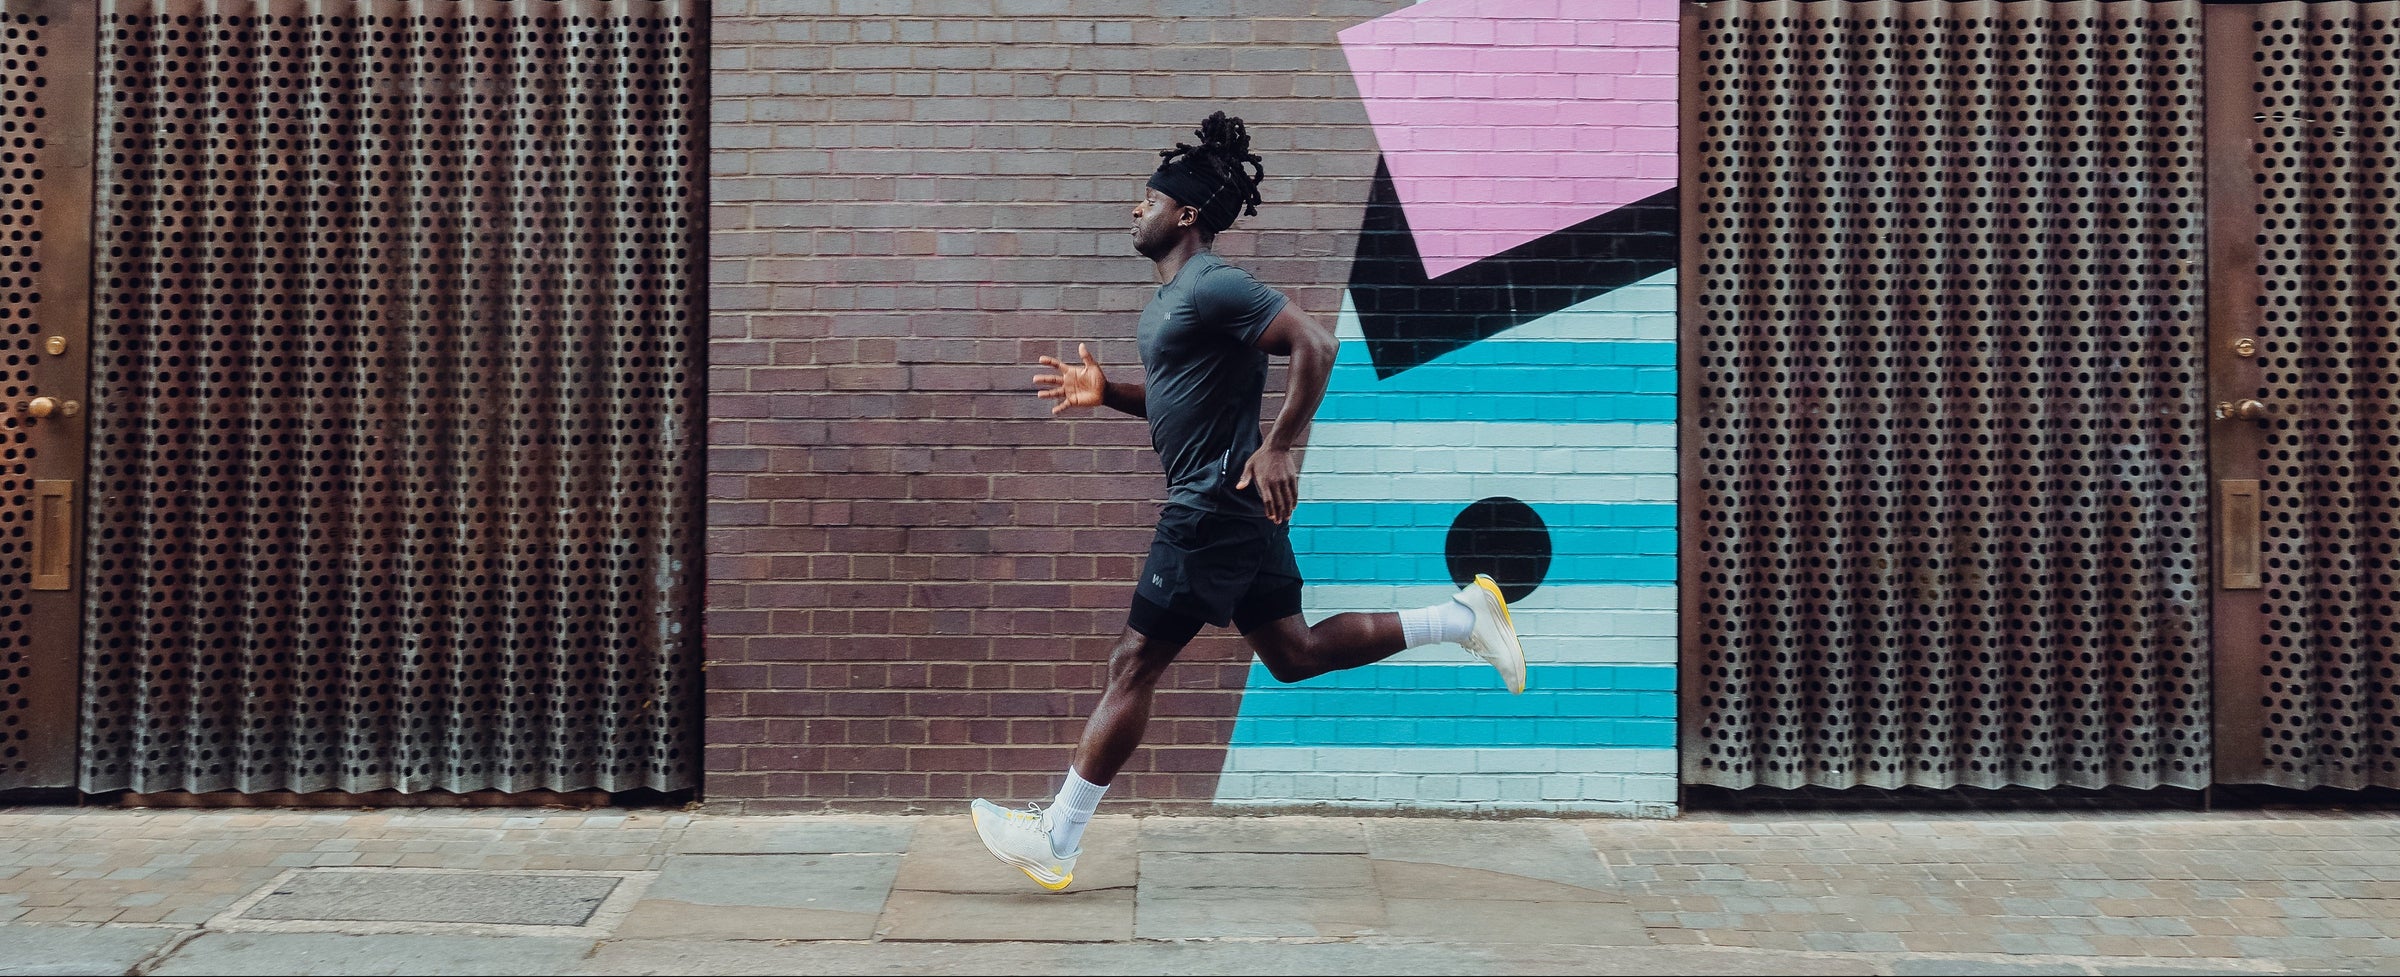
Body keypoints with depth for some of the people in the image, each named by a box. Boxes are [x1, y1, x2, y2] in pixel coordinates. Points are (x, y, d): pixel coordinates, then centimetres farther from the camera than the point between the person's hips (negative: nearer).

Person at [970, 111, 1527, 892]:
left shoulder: (1213, 288, -14)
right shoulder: (1171, 298, 17)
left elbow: (1315, 345, -22)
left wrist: (1281, 447, -23)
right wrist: (1106, 393, 11)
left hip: (1215, 505, -11)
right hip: (1233, 507, 11)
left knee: (1133, 666, -5)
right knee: (1293, 654, 16)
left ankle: (1055, 841, 4)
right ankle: (1463, 616, 18)